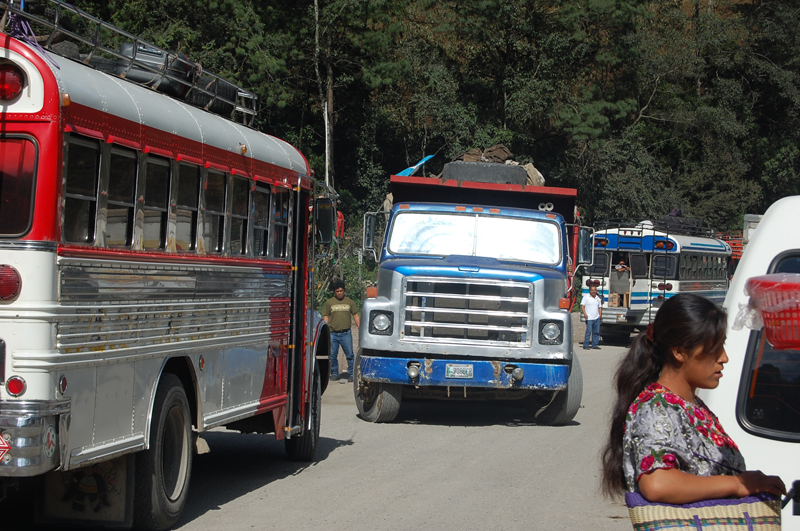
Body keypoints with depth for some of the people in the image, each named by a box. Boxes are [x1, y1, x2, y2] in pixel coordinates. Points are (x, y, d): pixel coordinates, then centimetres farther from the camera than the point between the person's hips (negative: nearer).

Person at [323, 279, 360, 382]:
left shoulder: (349, 302, 10)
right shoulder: (329, 302, 8)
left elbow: (356, 316, 14)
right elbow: (326, 317, 10)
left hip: (346, 333, -1)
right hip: (333, 334, 1)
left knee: (349, 354, -3)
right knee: (332, 355, 4)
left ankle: (351, 374, 4)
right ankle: (334, 373, 17)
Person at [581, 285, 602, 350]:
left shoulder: (598, 298, 18)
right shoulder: (586, 298, 1)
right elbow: (582, 306, -4)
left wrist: (600, 314, 10)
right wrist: (585, 314, -16)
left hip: (597, 318, 6)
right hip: (589, 318, -6)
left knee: (596, 332, 6)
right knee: (588, 331, -11)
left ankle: (595, 345, 13)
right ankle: (585, 345, -7)